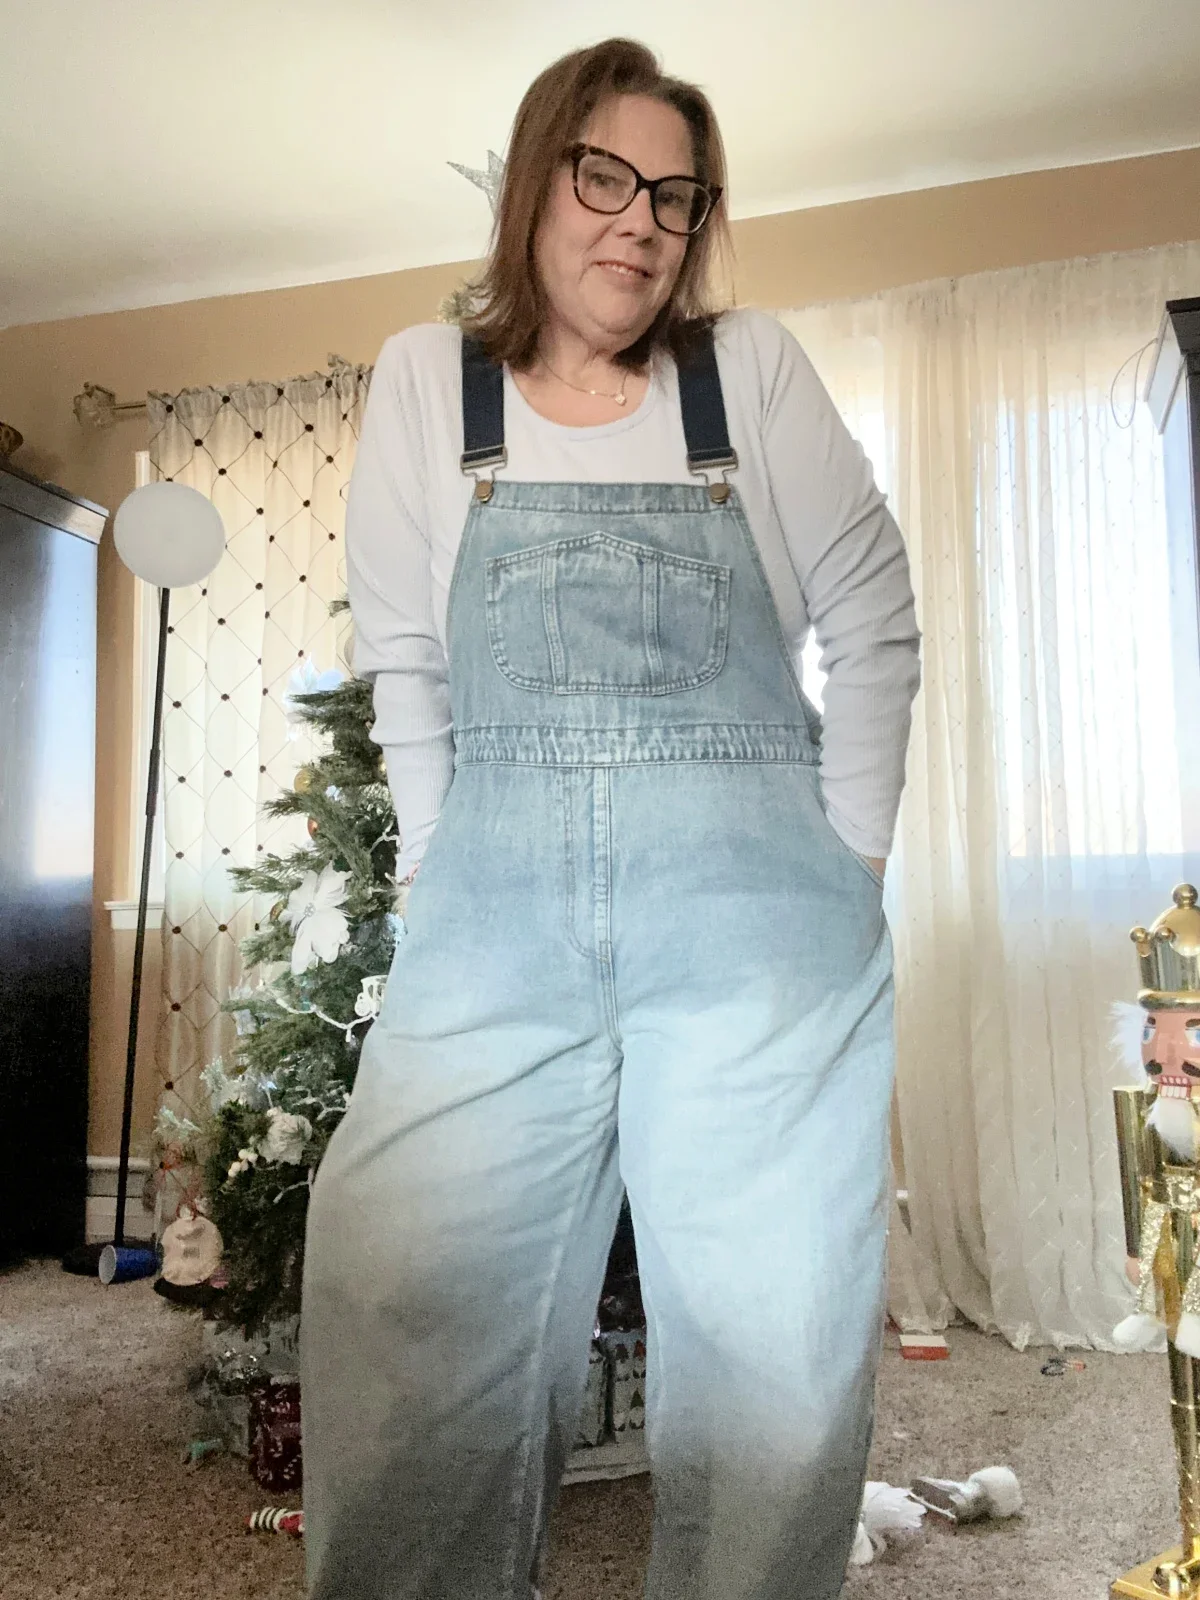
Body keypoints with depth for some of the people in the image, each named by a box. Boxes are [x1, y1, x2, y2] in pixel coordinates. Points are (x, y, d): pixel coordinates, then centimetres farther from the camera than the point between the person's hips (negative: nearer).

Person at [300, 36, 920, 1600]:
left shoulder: (754, 371, 9)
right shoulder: (427, 378, 12)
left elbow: (876, 623, 10)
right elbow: (403, 668, 10)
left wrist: (843, 868, 5)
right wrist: (452, 882, 5)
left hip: (757, 906, 0)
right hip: (490, 917, 1)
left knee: (775, 1359, 4)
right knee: (406, 1344, 1)